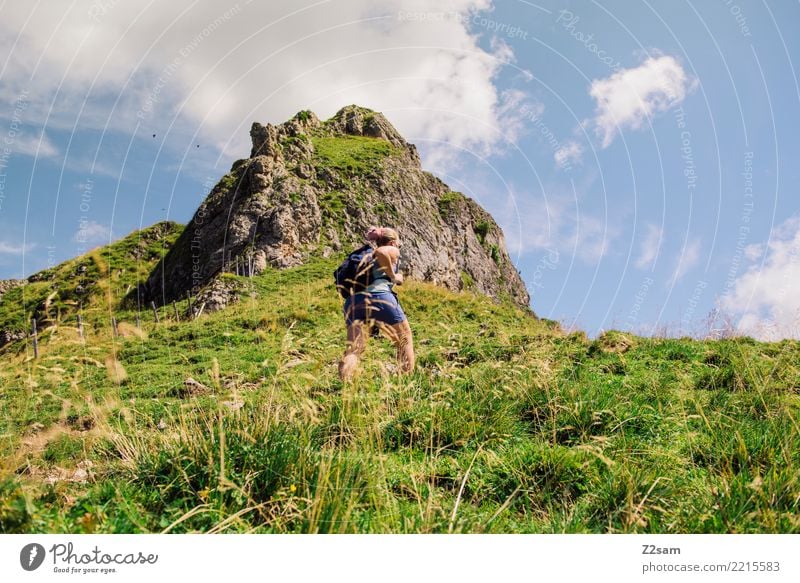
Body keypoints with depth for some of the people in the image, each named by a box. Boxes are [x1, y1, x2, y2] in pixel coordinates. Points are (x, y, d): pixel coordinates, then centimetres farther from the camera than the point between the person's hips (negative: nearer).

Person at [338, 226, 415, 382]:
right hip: (379, 296, -5)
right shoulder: (392, 251, 13)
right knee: (404, 338, 13)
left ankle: (344, 383, -20)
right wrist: (393, 277, -2)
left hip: (353, 301, 6)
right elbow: (381, 252, -10)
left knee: (354, 348, 0)